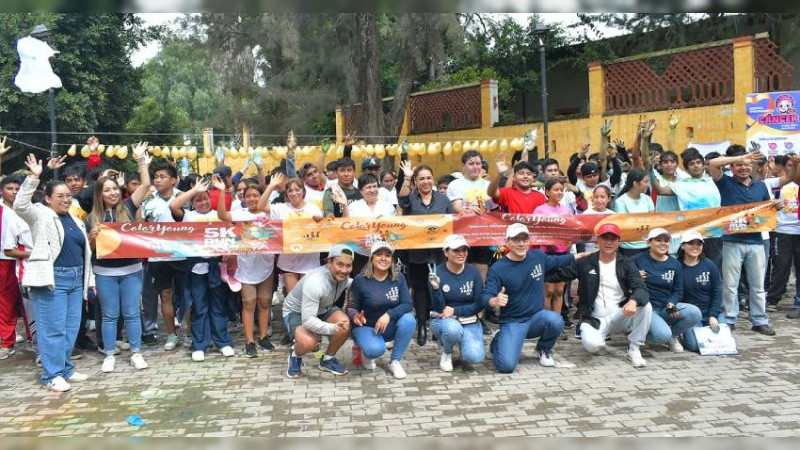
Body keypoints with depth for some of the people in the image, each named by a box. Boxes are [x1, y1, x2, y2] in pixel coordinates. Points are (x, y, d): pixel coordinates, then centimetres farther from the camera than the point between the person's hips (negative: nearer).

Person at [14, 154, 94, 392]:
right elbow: (20, 205, -21)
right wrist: (33, 177, -27)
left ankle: (65, 369, 22)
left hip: (76, 279, 7)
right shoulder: (41, 215, -1)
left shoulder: (75, 220, 17)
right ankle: (52, 375, 4)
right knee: (53, 328, -3)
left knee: (71, 327, 11)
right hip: (52, 278, -7)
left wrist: (88, 278, 17)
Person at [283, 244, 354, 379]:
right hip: (296, 312, -6)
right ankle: (295, 355, 1)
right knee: (308, 342, -37)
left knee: (345, 324, -25)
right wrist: (332, 328, -52)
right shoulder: (315, 282, -36)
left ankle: (328, 360, 1)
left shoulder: (343, 276, -15)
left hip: (323, 309, 6)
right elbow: (308, 320, -38)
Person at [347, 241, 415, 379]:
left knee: (409, 319, -29)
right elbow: (351, 307, -8)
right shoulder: (360, 280, -14)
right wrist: (355, 316, -32)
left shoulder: (398, 278, -8)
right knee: (376, 349, -35)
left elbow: (407, 304, -14)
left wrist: (389, 315, -31)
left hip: (390, 326, 3)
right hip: (366, 327, -3)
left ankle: (395, 361, -11)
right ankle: (368, 354, 7)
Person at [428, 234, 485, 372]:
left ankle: (463, 344, 14)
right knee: (453, 328, -38)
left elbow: (479, 305, -5)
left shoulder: (473, 272, -6)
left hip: (469, 322, 2)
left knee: (475, 357, -24)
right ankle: (446, 353, -2)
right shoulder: (437, 273, -12)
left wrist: (455, 311, -17)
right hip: (444, 321, -2)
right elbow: (439, 308, -15)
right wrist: (436, 288, -33)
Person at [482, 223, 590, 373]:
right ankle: (498, 342, 16)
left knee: (555, 320, -31)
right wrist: (495, 301, -44)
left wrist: (579, 255, 28)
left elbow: (556, 261, 23)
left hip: (537, 318, 4)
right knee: (506, 365, -23)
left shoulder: (538, 256, 0)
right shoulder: (498, 269, -15)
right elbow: (485, 298, -21)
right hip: (512, 323, -4)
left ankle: (544, 349, 4)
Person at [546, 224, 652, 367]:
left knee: (645, 306, -27)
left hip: (619, 316, 2)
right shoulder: (585, 263, 0)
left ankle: (634, 350, -7)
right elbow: (558, 275, 4)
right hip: (595, 319, -1)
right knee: (592, 345, -33)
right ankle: (602, 336, 9)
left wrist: (633, 301, -37)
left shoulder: (626, 263, 0)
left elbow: (641, 289, -13)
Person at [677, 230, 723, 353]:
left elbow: (717, 291, 2)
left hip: (711, 312, 3)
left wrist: (713, 316, -6)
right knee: (695, 345, -22)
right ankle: (685, 333, 13)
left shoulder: (709, 265, 3)